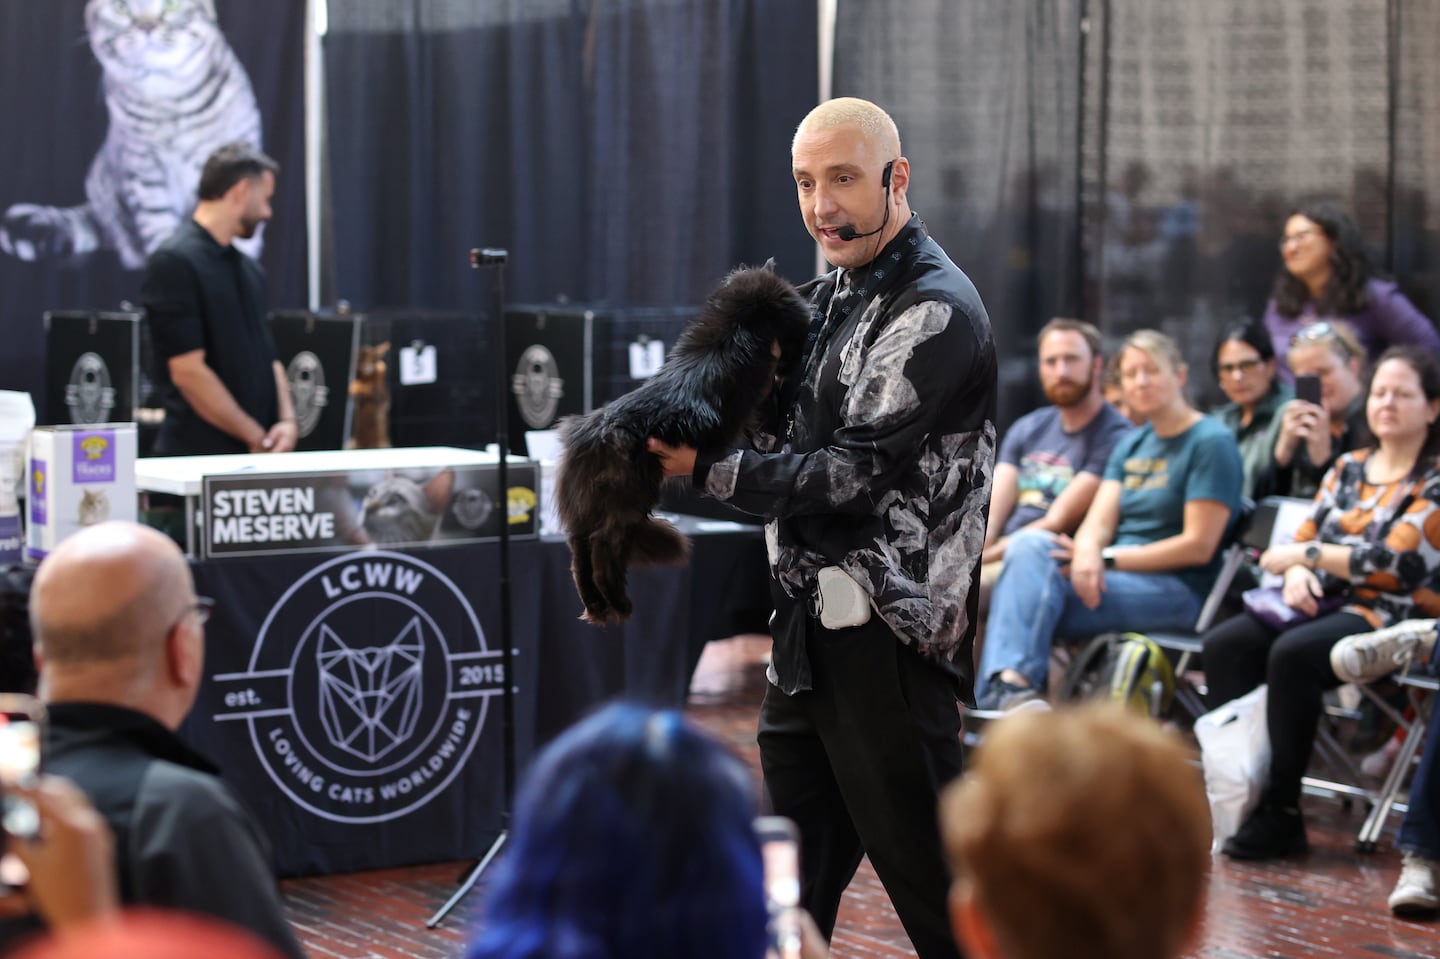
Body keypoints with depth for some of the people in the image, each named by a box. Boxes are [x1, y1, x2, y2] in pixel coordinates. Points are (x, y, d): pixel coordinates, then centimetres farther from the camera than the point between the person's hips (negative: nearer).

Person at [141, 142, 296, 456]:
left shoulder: (248, 269, 16)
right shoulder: (174, 262, -10)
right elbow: (188, 371, -16)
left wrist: (287, 420, 0)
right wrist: (257, 439, -11)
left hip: (259, 454, 8)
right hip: (200, 455, -7)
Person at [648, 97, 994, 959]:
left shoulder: (936, 312, -13)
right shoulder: (833, 296, 15)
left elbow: (855, 473, -18)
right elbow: (790, 433, 17)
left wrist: (709, 470, -15)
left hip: (887, 639, -9)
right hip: (810, 629, 9)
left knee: (930, 881, -5)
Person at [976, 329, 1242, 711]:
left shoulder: (1211, 442, -4)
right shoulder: (1130, 446, 20)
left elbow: (1198, 546, -11)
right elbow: (1099, 522, 7)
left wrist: (1109, 558, -12)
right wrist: (1087, 554, -19)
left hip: (1175, 591, -7)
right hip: (1117, 572, 7)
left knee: (1037, 590, -26)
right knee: (1028, 545, -24)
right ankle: (1011, 684, -39)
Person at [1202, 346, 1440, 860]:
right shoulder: (1348, 469, 18)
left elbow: (1399, 563, -13)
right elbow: (1304, 538, 15)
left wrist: (1307, 556, -9)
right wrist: (1297, 573, -9)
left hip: (1393, 617, -7)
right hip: (1327, 604, 7)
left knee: (1292, 654, -34)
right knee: (1224, 644, -19)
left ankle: (1280, 814, -29)